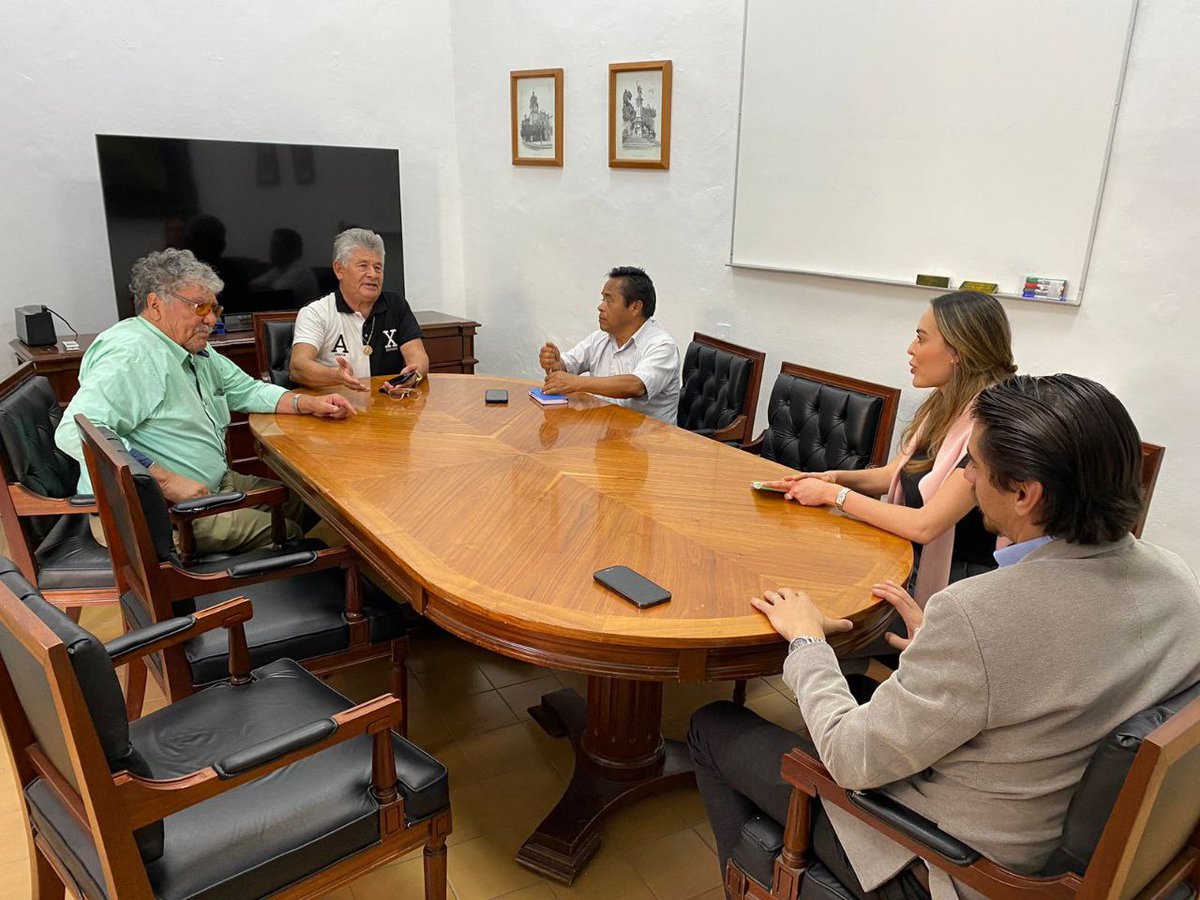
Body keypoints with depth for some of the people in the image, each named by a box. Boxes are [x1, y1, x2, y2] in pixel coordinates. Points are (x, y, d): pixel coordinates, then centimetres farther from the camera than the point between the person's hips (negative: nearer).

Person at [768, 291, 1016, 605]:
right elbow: (892, 474, 13)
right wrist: (832, 478, -6)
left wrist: (834, 494, -17)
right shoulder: (944, 405, 4)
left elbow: (925, 525, -26)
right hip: (911, 563, 7)